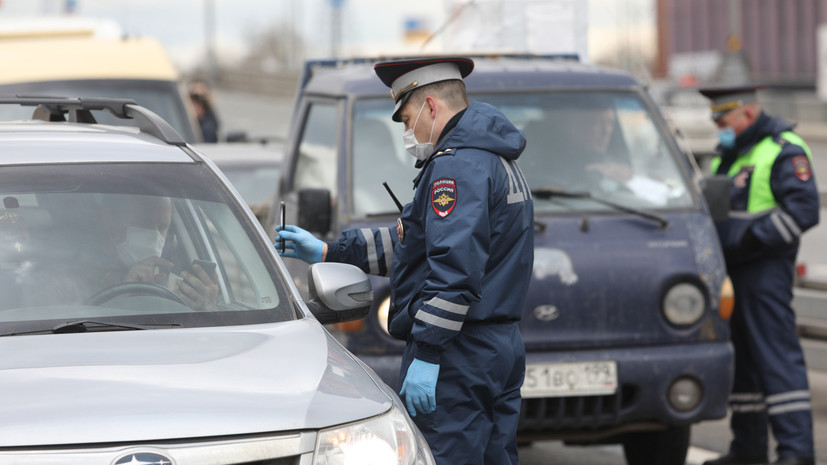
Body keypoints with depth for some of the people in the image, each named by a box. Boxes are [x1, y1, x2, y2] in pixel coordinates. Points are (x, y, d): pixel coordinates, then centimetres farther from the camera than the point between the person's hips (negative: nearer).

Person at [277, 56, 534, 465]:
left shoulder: (457, 165, -14)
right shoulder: (497, 159, 21)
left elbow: (454, 269, -24)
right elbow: (416, 243, 27)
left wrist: (427, 355, -25)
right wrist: (326, 252, 27)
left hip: (458, 355, -10)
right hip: (503, 350, 11)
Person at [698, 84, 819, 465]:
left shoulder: (784, 151, -10)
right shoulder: (728, 155, 19)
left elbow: (803, 209, -18)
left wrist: (750, 242, -19)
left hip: (764, 273, -9)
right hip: (730, 274, 9)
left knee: (777, 356, -11)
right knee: (740, 359, 12)